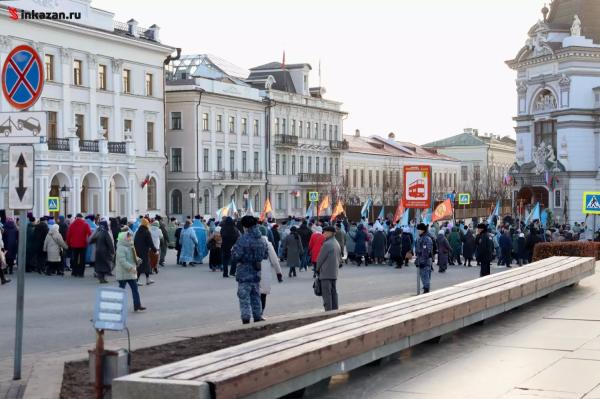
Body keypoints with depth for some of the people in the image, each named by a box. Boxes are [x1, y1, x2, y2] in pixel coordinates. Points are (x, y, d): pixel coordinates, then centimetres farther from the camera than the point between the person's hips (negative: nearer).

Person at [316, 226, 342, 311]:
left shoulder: (327, 244, -16)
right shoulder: (337, 244, 12)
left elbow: (320, 259, -12)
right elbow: (340, 259, 17)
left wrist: (318, 269, 3)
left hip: (326, 273, -9)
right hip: (334, 273, 9)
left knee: (326, 294, -7)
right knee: (333, 292, 13)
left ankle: (328, 311, -9)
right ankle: (335, 311, 15)